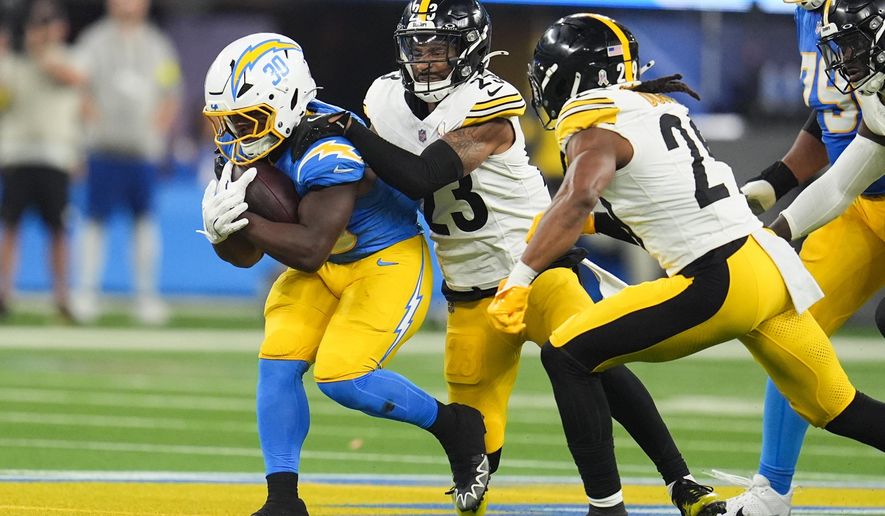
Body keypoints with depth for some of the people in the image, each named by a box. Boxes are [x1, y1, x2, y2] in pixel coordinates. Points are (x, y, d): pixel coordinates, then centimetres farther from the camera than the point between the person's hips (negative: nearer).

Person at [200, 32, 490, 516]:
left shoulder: (326, 151, -31)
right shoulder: (248, 147, -4)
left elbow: (310, 250, -36)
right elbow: (244, 255, -1)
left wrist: (243, 218, -35)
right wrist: (221, 227, -22)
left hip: (389, 262, -8)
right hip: (322, 271, 8)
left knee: (341, 376, -19)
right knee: (278, 363, -7)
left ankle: (455, 425, 4)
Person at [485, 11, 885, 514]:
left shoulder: (597, 130, -6)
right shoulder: (660, 104, 18)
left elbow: (579, 200, -26)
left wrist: (519, 280, -31)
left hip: (720, 284, -9)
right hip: (772, 265, 9)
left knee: (567, 356, -3)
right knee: (837, 410, 20)